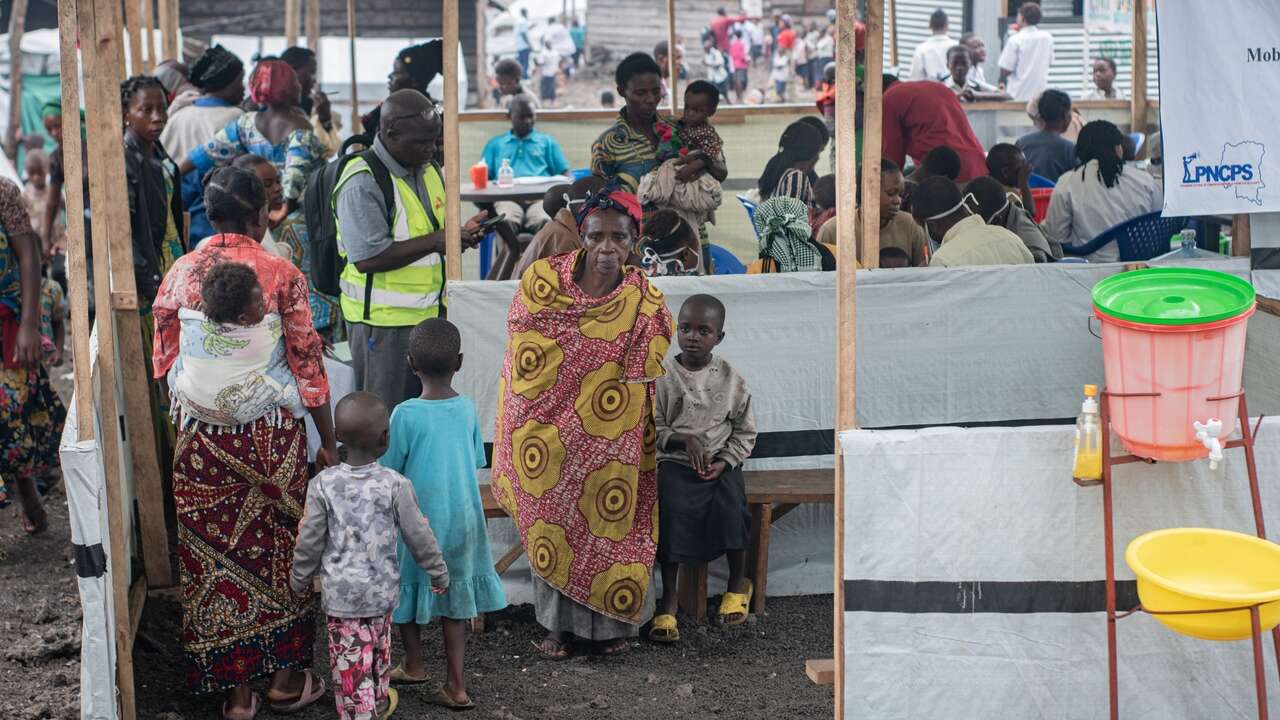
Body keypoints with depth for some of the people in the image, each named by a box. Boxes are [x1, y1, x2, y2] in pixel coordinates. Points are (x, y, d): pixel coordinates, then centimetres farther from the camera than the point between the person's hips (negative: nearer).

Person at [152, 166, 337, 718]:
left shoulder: (180, 273, -2)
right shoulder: (282, 276, -11)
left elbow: (164, 361, 5)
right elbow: (307, 365, -8)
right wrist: (329, 443, 1)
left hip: (201, 436, 2)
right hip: (271, 435, -2)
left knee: (214, 552, 10)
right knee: (277, 547, 12)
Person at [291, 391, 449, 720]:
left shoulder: (324, 484, -12)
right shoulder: (395, 484, -13)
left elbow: (310, 542, -6)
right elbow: (418, 536, -6)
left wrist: (299, 579, 11)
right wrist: (439, 574, 9)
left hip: (339, 593, -2)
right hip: (382, 589, 2)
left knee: (349, 662, 5)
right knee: (378, 649, 23)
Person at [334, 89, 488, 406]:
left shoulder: (429, 170, 10)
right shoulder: (362, 183, -18)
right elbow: (368, 257, -25)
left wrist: (460, 233, 0)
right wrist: (434, 241, -23)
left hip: (429, 313, 8)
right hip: (382, 320, -8)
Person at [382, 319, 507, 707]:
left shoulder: (406, 415, -17)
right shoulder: (467, 408, -6)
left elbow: (388, 473, -10)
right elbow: (476, 461, 5)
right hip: (462, 519, 4)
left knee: (408, 588, 18)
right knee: (455, 596, 12)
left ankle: (414, 664, 33)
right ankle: (456, 685, 11)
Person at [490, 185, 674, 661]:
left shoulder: (647, 305, -6)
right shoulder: (543, 281, -7)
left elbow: (653, 381, 2)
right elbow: (522, 353, 1)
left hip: (612, 446, 0)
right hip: (550, 432, 0)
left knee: (608, 527, 6)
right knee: (551, 525, 6)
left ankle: (607, 624, 21)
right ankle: (558, 625, 19)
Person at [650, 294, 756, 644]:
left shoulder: (731, 379, 3)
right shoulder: (663, 375, 0)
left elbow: (745, 432, 9)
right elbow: (651, 428, 1)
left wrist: (724, 462, -8)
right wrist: (684, 440, -16)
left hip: (721, 463, 1)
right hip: (674, 461, -1)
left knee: (730, 505, -28)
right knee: (672, 506, -30)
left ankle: (738, 582, -2)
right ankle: (669, 598, -23)